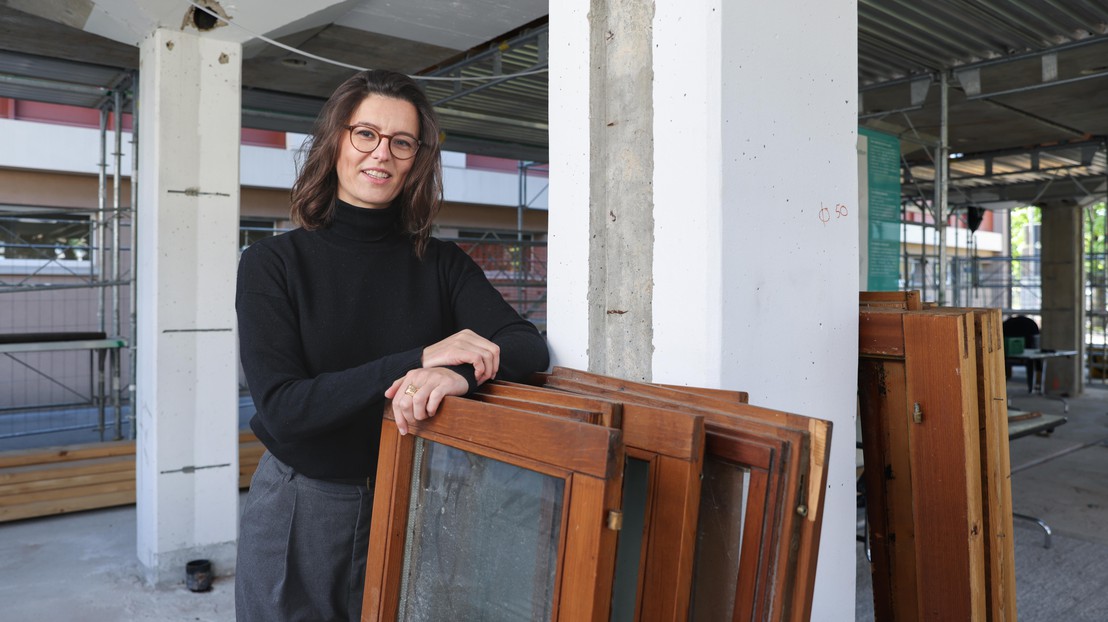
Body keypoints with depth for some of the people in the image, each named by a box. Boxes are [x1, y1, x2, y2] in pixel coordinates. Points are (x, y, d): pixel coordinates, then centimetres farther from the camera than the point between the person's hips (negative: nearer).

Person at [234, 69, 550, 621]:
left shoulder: (442, 264, -2)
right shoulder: (273, 263, -8)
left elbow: (530, 347, -12)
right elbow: (281, 407, -18)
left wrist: (460, 373, -34)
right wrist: (416, 360, -28)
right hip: (298, 511, -1)